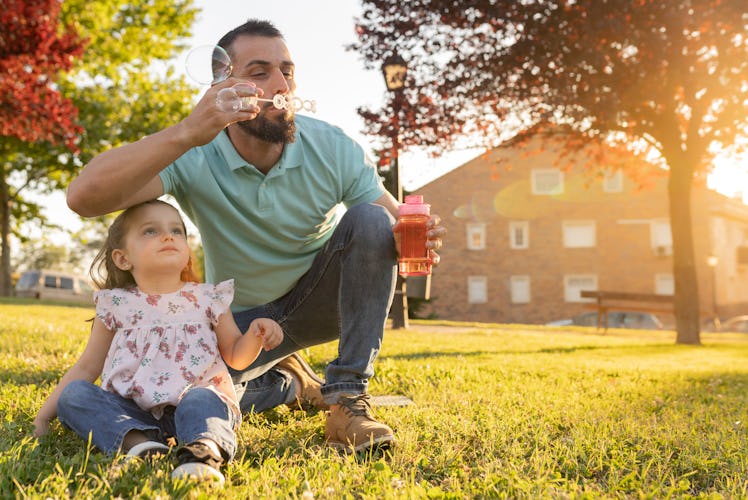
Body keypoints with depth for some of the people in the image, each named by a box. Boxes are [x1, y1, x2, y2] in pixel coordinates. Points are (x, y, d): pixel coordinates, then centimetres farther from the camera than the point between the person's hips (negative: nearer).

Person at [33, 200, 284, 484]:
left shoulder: (208, 299, 7)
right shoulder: (117, 305, 8)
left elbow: (235, 356, 13)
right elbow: (87, 367, 15)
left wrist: (256, 335, -9)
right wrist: (46, 413, 10)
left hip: (194, 401, -2)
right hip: (131, 412, 2)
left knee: (201, 399, -33)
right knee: (74, 394, -18)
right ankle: (136, 441, -41)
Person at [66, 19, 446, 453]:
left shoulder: (332, 148, -18)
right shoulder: (195, 156, -23)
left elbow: (398, 224, -16)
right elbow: (84, 197, -38)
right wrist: (185, 134, -51)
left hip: (322, 299, 1)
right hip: (244, 317, 0)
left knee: (369, 221, -27)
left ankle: (349, 397, -20)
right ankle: (289, 381, 9)